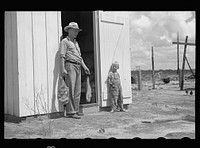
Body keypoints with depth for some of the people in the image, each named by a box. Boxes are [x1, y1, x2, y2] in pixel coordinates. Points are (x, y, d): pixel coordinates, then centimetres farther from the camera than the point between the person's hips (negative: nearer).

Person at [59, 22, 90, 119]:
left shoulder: (76, 43, 27)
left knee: (78, 90, 5)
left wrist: (84, 67, 15)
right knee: (70, 89, -12)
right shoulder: (65, 41, 2)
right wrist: (63, 69, -18)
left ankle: (75, 110, 11)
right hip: (70, 65, -8)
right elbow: (62, 56, -7)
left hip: (78, 67, 8)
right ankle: (70, 112, -11)